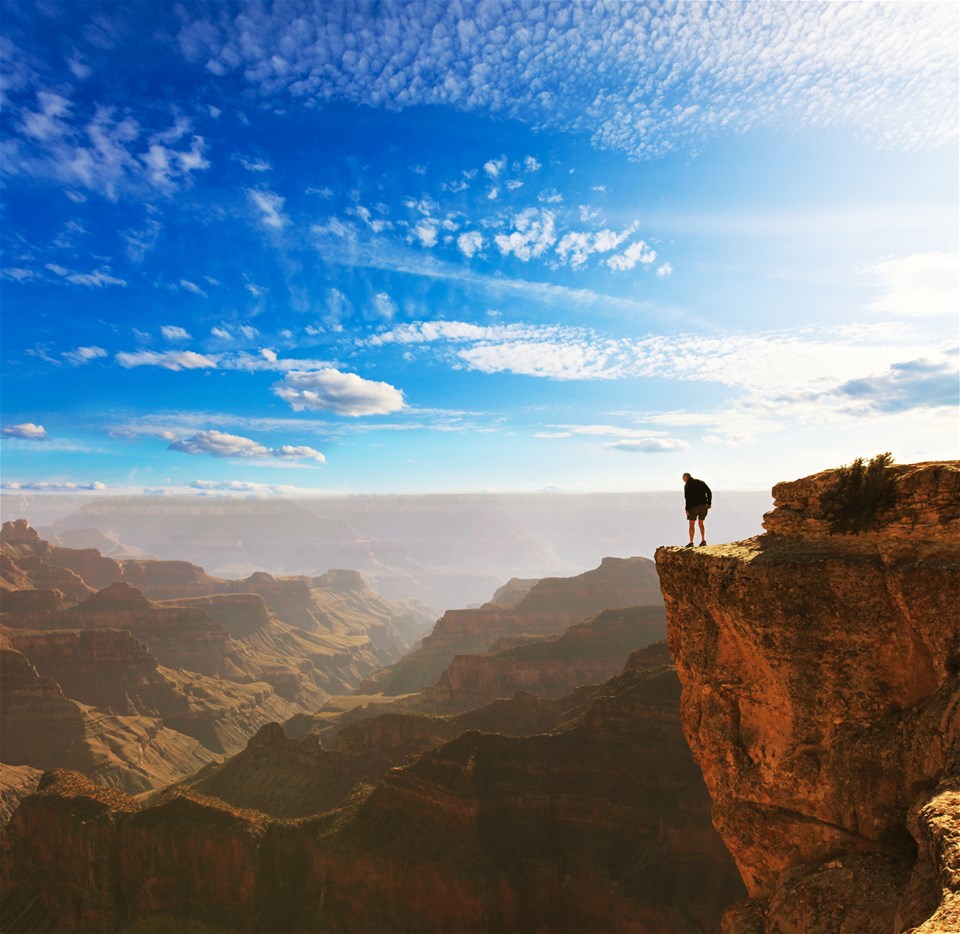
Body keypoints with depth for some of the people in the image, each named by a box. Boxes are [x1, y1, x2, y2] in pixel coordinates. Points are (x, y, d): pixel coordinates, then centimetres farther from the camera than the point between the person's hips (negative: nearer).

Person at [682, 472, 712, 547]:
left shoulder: (687, 485, -2)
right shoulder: (701, 482, 14)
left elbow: (687, 498, -11)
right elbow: (709, 492, 6)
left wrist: (687, 509, -10)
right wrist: (709, 503, 6)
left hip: (694, 506, -5)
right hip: (703, 505, 5)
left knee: (692, 525, 3)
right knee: (701, 523, 18)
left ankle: (691, 543, 1)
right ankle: (703, 540, 13)